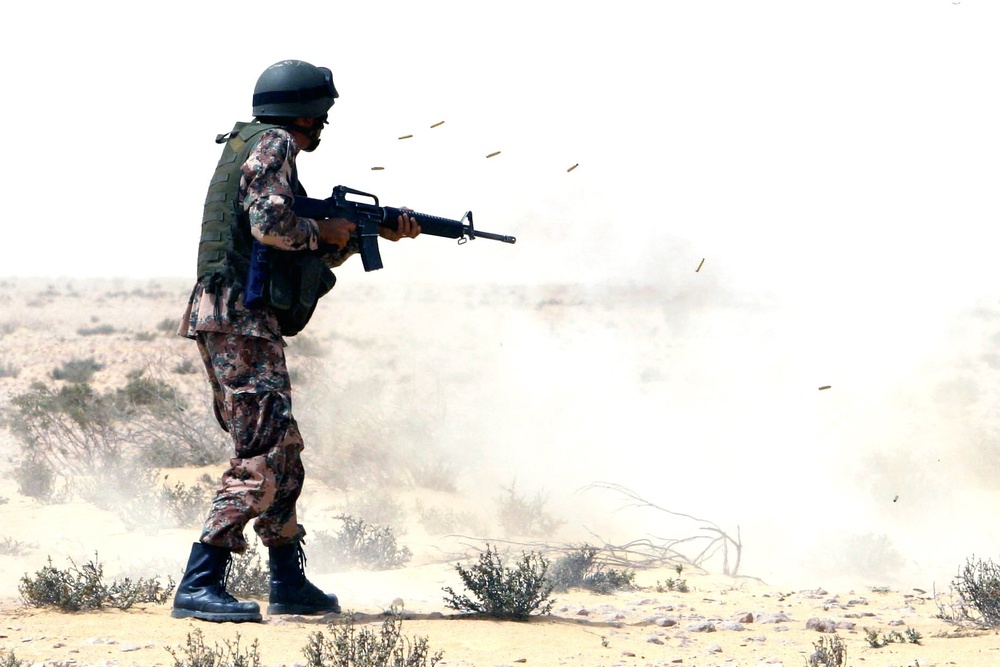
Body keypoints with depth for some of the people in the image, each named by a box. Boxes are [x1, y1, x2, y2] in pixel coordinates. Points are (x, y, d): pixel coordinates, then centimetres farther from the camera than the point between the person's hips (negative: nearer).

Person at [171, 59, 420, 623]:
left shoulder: (262, 148, 24)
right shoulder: (273, 144, -6)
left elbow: (314, 255, 27)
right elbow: (271, 226, -22)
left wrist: (379, 232, 23)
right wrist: (325, 231, -5)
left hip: (244, 322, 11)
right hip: (239, 320, -11)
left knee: (284, 454, 15)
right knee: (264, 457, -14)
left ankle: (290, 583, 22)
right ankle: (199, 586, -18)